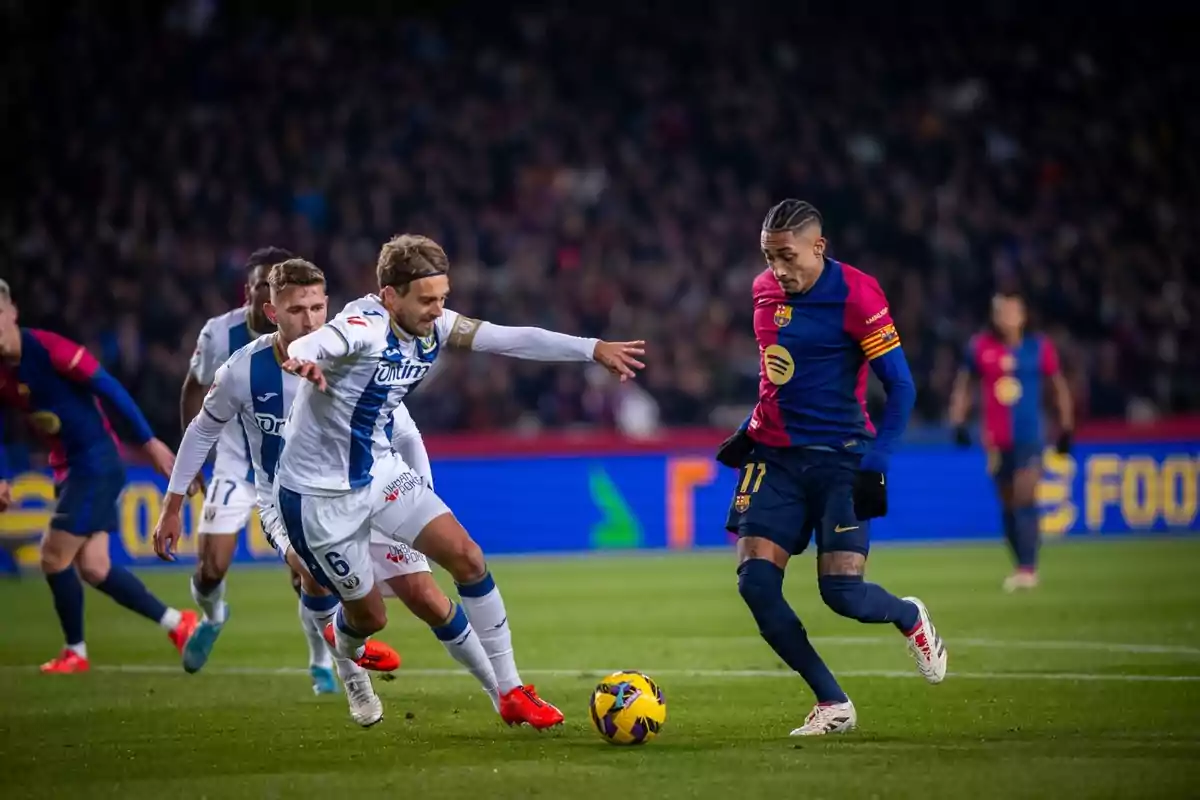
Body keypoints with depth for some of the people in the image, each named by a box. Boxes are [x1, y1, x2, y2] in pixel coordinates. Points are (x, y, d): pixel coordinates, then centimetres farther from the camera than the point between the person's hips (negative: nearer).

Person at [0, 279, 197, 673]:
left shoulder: (48, 349, -19)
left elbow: (110, 388, -17)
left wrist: (149, 442, -16)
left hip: (96, 462, -8)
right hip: (68, 467, 8)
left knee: (54, 557, -8)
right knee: (92, 566, 3)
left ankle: (75, 652, 9)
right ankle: (176, 623, 15)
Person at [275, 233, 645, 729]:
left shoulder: (433, 326, -6)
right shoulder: (364, 326, -28)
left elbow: (513, 339, -2)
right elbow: (308, 347, -48)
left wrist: (594, 349, -7)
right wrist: (303, 361, -72)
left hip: (381, 472, 7)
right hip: (319, 493, -7)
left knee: (467, 557, -5)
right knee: (369, 617, 3)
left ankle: (510, 693, 4)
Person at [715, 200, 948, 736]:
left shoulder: (855, 294, -12)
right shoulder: (765, 290, 8)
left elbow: (900, 386, -11)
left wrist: (875, 463, -18)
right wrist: (751, 429, 16)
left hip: (840, 456, -6)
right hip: (774, 455, 6)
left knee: (842, 593, -13)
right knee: (755, 580, -12)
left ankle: (910, 618, 26)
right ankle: (833, 705, 1)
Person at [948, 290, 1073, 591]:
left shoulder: (1039, 348, 0)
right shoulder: (980, 347, 2)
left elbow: (1059, 387, 9)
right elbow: (962, 385, 12)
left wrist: (1066, 428, 8)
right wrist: (958, 422, 2)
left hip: (1029, 437, -3)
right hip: (996, 440, 3)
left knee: (1025, 499, -14)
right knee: (1008, 505, 7)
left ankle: (1028, 568, -16)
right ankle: (1022, 566, 18)